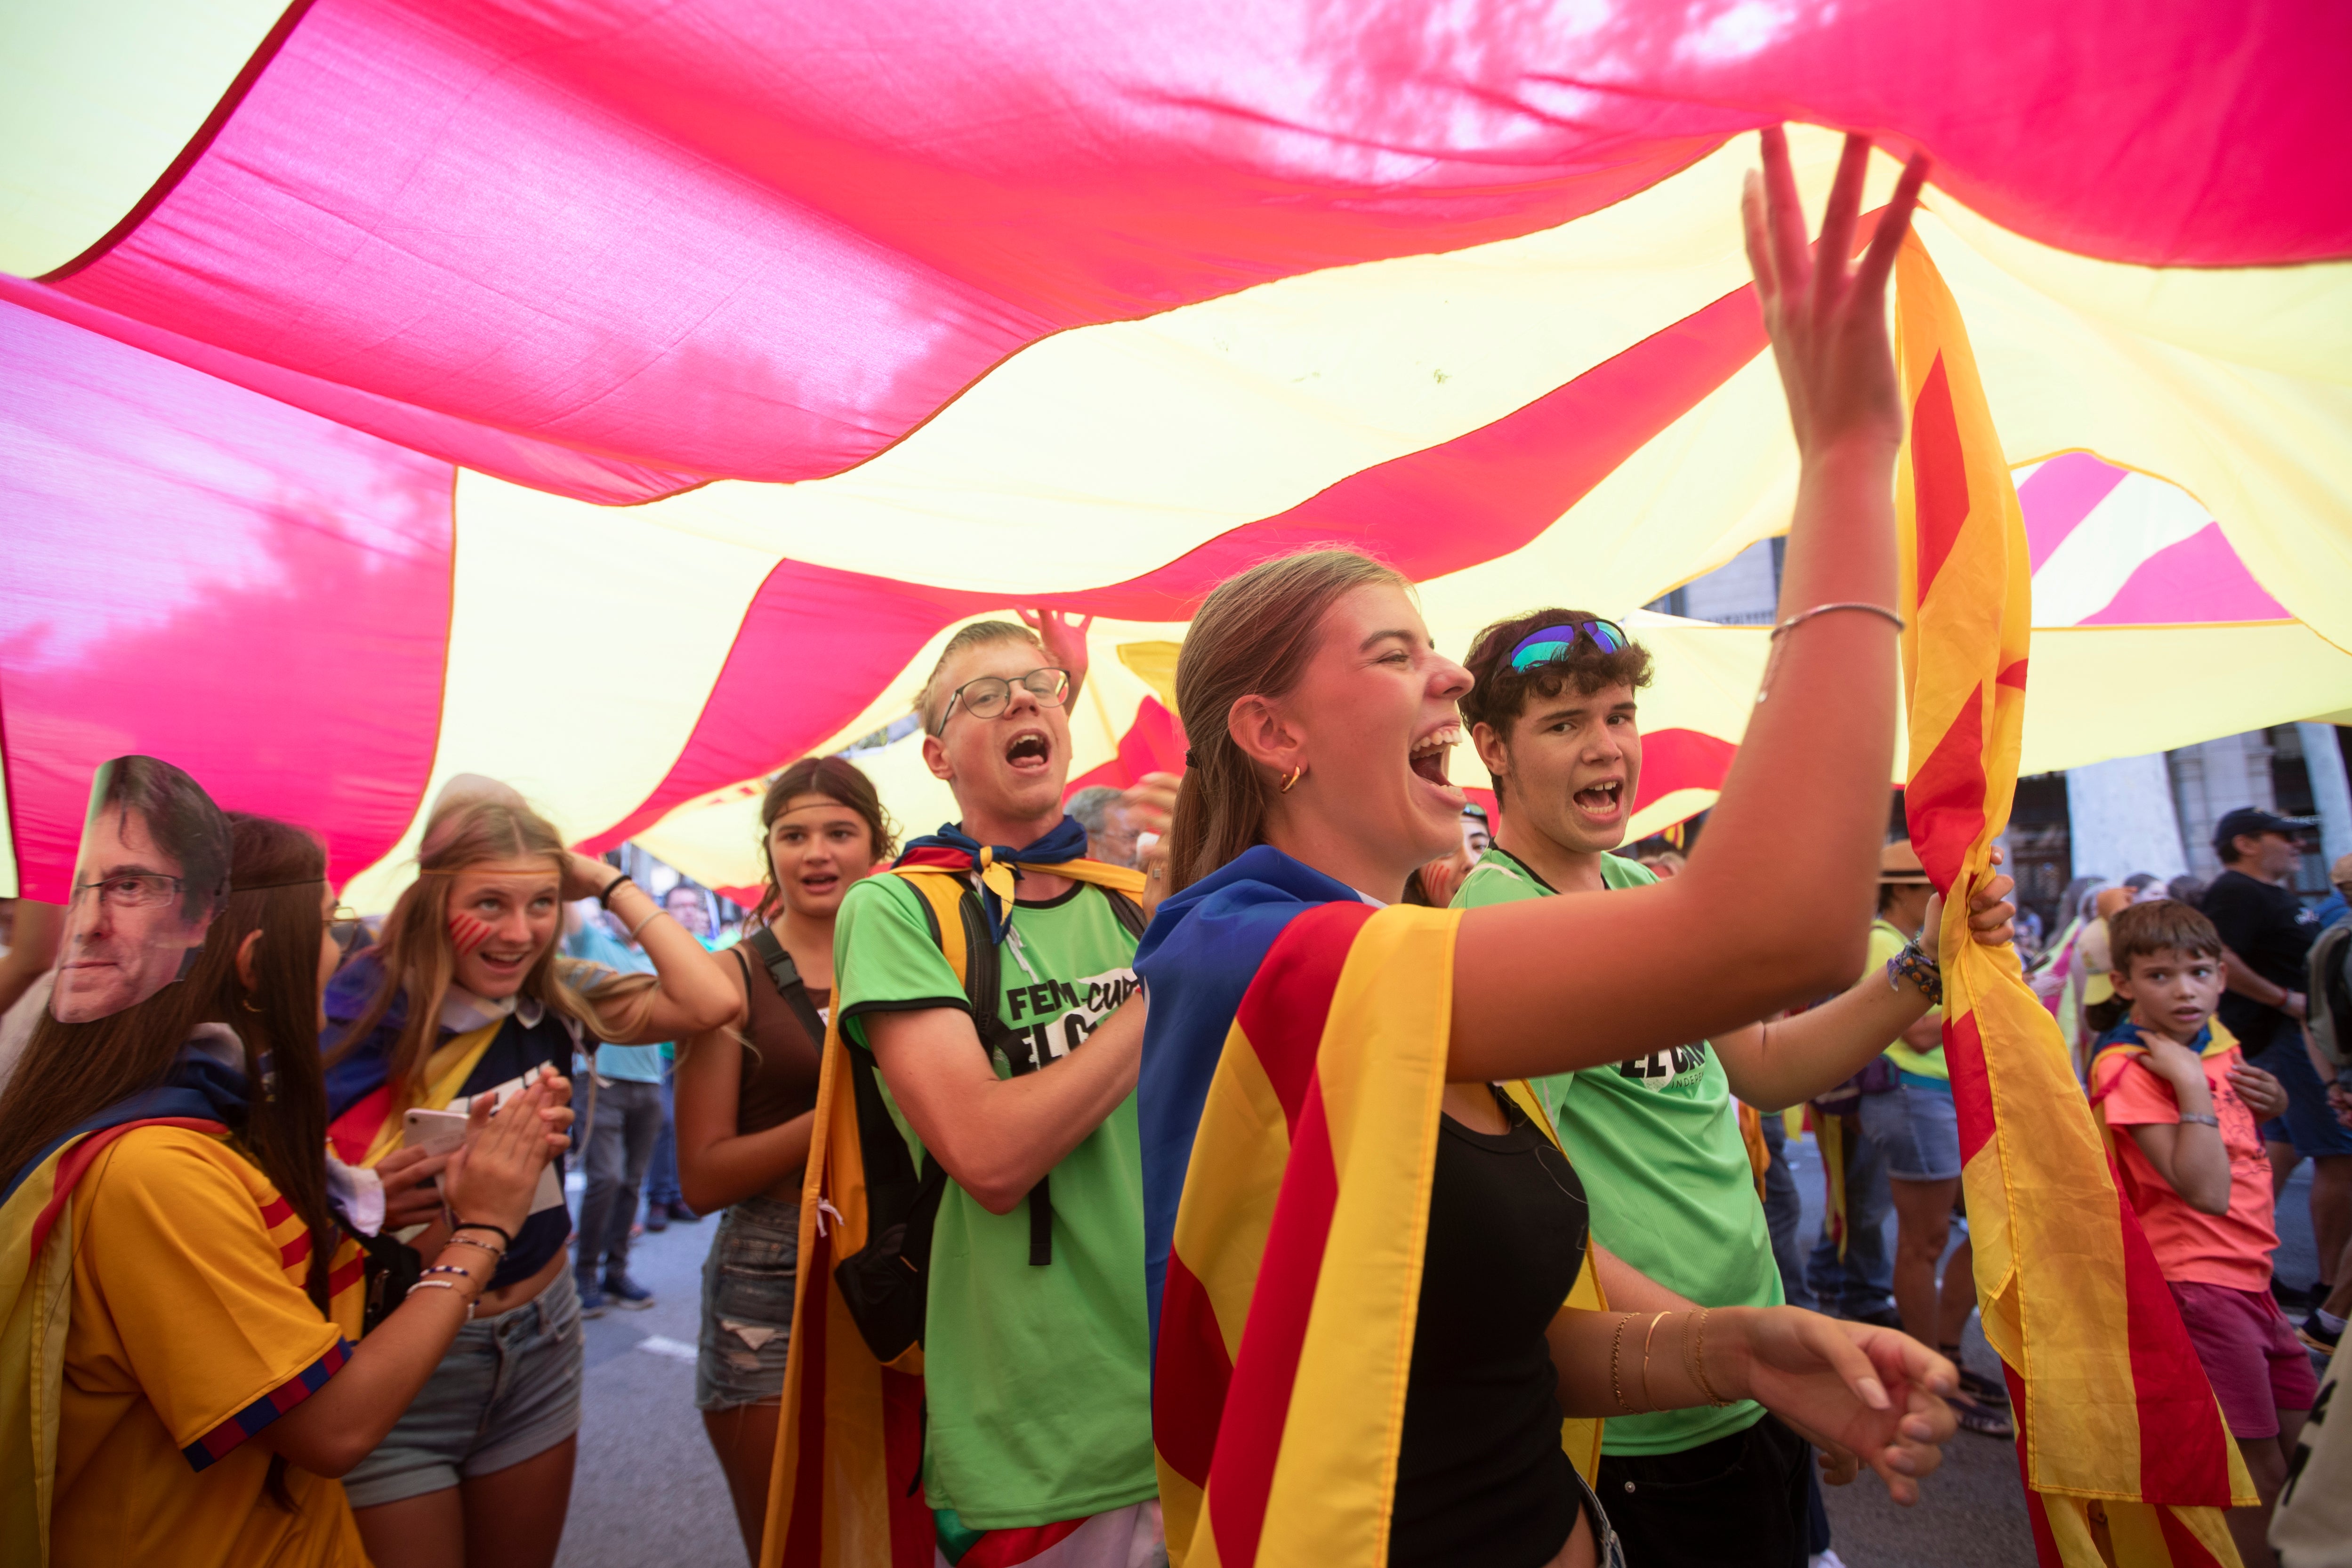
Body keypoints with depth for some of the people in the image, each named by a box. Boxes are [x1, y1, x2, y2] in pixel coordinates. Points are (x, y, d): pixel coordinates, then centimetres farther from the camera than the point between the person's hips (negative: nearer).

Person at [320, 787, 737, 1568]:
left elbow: (709, 1001, -20)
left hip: (540, 1341, 4)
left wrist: (608, 882, -14)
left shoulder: (553, 997, -5)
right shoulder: (357, 1021, -16)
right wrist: (367, 1205, -34)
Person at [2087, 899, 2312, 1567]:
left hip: (2247, 1276, 9)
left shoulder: (2219, 1042, 5)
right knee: (2260, 1475, 0)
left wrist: (2270, 1102, 3)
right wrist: (2192, 1084, -30)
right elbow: (2207, 1192, -27)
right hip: (2197, 1282, -9)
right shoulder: (2128, 1068, -20)